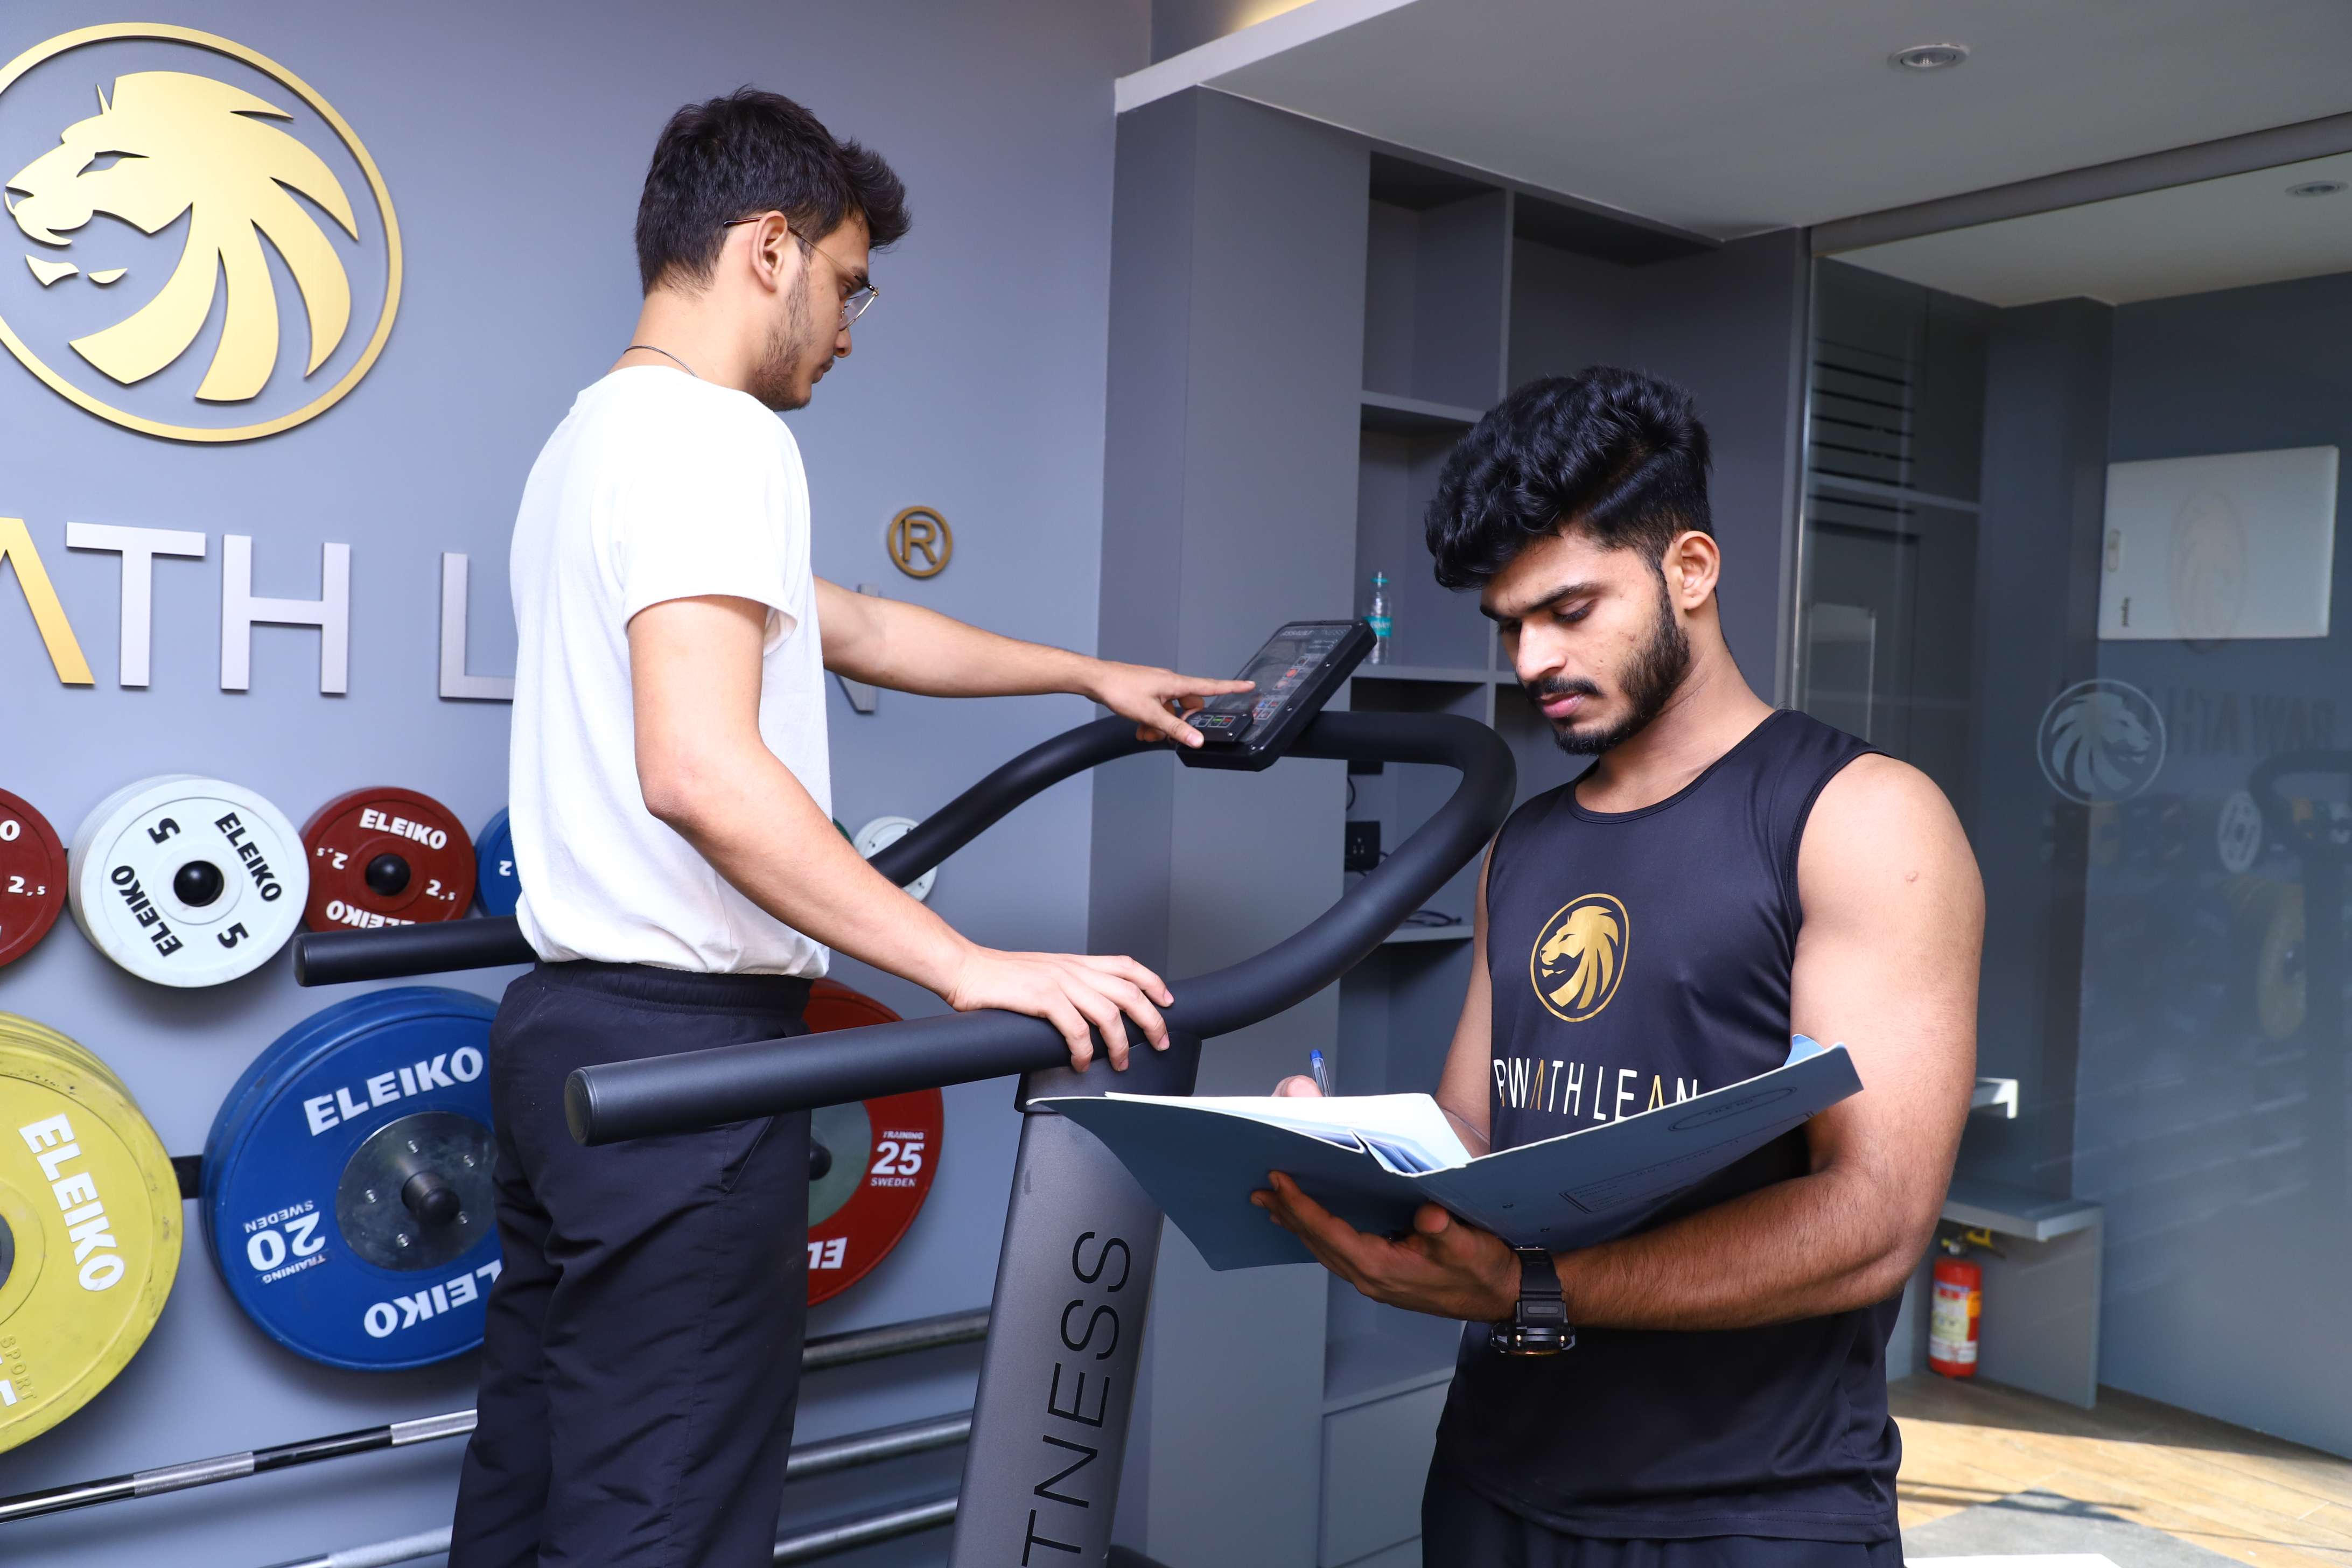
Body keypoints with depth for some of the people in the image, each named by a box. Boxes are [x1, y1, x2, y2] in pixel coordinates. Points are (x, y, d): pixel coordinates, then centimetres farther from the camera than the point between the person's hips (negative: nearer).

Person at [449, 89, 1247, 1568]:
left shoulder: (601, 432, 19)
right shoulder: (716, 436, -13)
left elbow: (862, 629, 25)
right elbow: (699, 768, -26)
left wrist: (1096, 677, 30)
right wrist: (974, 968, -26)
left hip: (570, 1025, 10)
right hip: (682, 1048, -10)